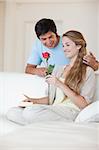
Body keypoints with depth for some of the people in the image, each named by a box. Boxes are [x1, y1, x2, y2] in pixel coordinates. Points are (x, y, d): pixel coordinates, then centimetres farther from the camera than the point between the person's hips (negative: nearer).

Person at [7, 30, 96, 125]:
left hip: (69, 113, -7)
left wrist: (60, 85, -12)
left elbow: (83, 104, -8)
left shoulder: (88, 71, 2)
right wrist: (35, 101, 6)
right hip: (53, 111, 7)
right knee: (12, 113, -17)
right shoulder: (58, 69, 23)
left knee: (30, 112, -33)